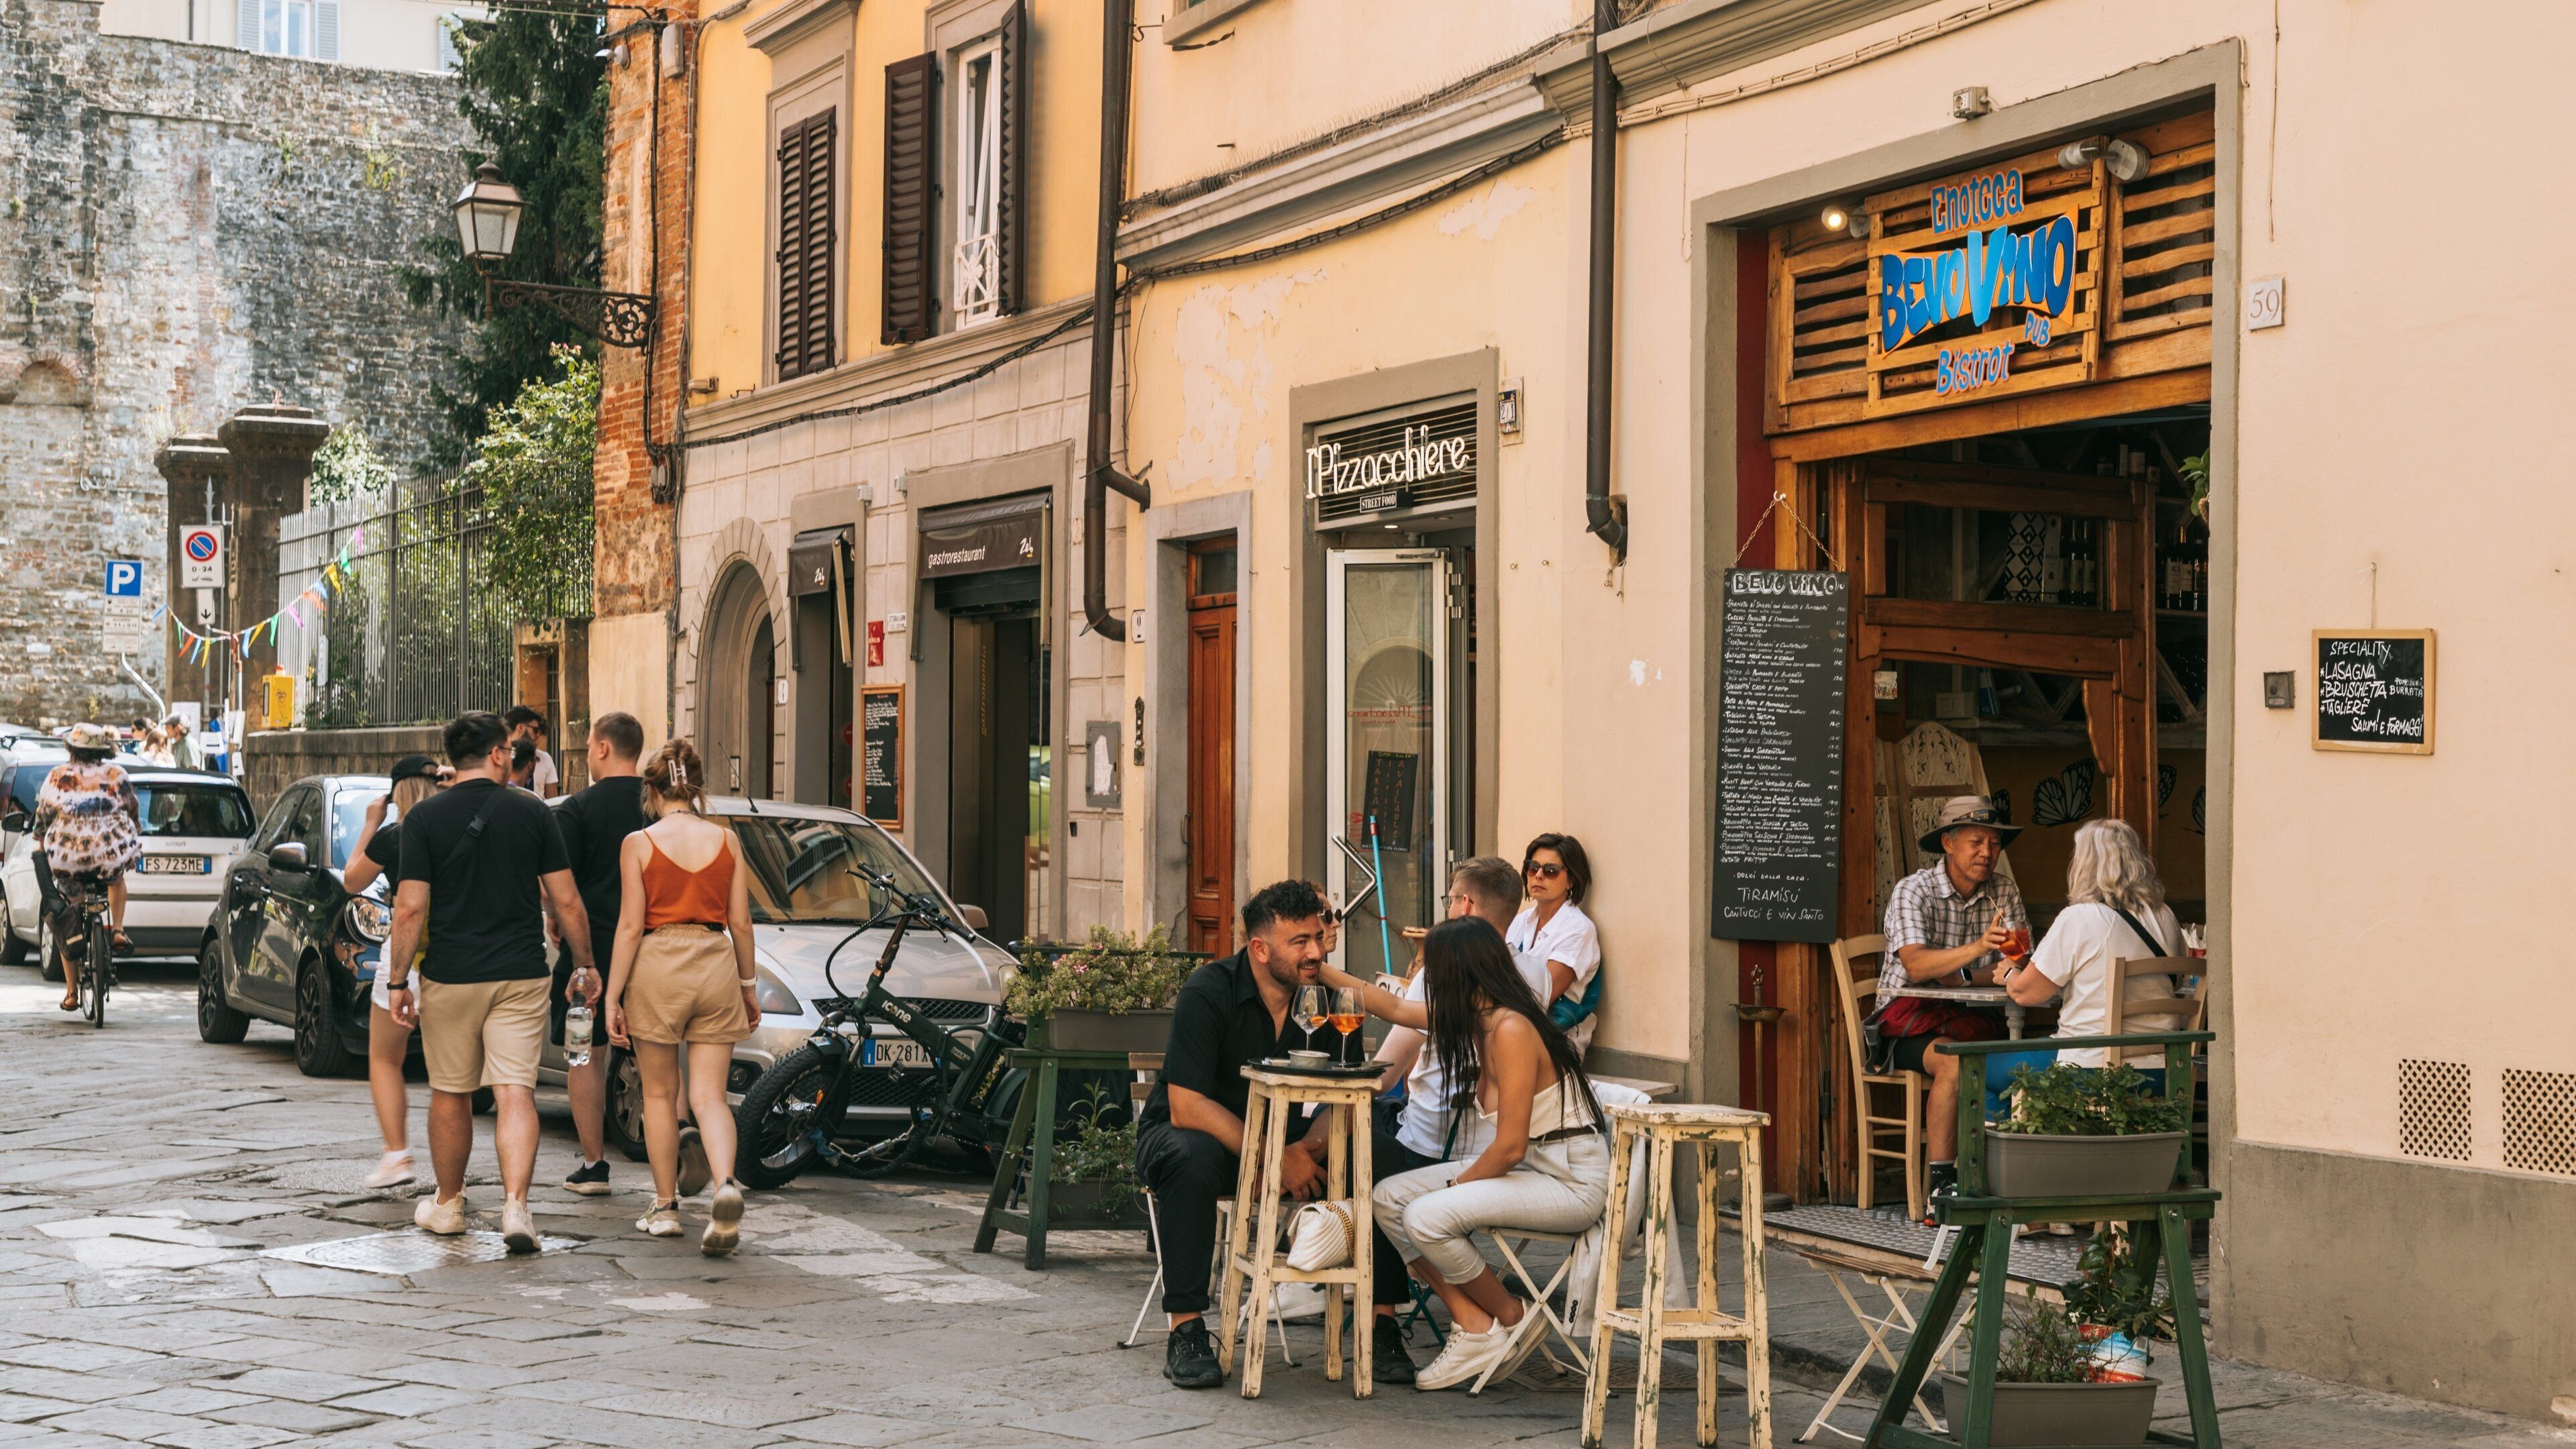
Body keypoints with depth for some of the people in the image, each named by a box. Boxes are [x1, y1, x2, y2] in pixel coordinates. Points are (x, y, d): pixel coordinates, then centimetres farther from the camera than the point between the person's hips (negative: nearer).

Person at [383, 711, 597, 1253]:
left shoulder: (425, 817, -4)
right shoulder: (533, 813, 0)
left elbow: (411, 908, -8)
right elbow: (567, 903, 1)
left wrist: (397, 980, -1)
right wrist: (585, 965, 12)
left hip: (450, 979, 0)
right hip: (521, 975, 0)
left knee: (450, 1095, 14)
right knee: (516, 1093, -3)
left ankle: (447, 1204, 28)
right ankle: (515, 1205, -18)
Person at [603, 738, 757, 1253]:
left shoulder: (639, 843, -3)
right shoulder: (725, 840, 4)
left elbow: (630, 926, -6)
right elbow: (741, 923, 6)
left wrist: (612, 997, -2)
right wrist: (749, 986, 17)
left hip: (658, 964, -2)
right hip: (716, 964, 2)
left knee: (659, 1094, 13)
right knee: (711, 1095, 3)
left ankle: (666, 1207, 18)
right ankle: (726, 1185, -22)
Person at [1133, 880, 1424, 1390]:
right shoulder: (1209, 993, -20)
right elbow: (1186, 1107, -25)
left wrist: (1309, 1148, -25)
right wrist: (1276, 1159, -33)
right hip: (1190, 1132, -4)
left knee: (1385, 1157, -19)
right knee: (1193, 1158, -40)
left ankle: (1380, 1325, -14)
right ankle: (1186, 1331, -31)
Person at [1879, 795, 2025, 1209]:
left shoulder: (2006, 894, 7)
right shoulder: (1913, 891, -7)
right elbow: (1916, 966, -23)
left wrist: (1955, 977, -17)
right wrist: (1977, 948, -39)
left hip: (1970, 1018, 4)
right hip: (1909, 1019, -4)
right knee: (1955, 1061, -34)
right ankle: (1942, 1183, -31)